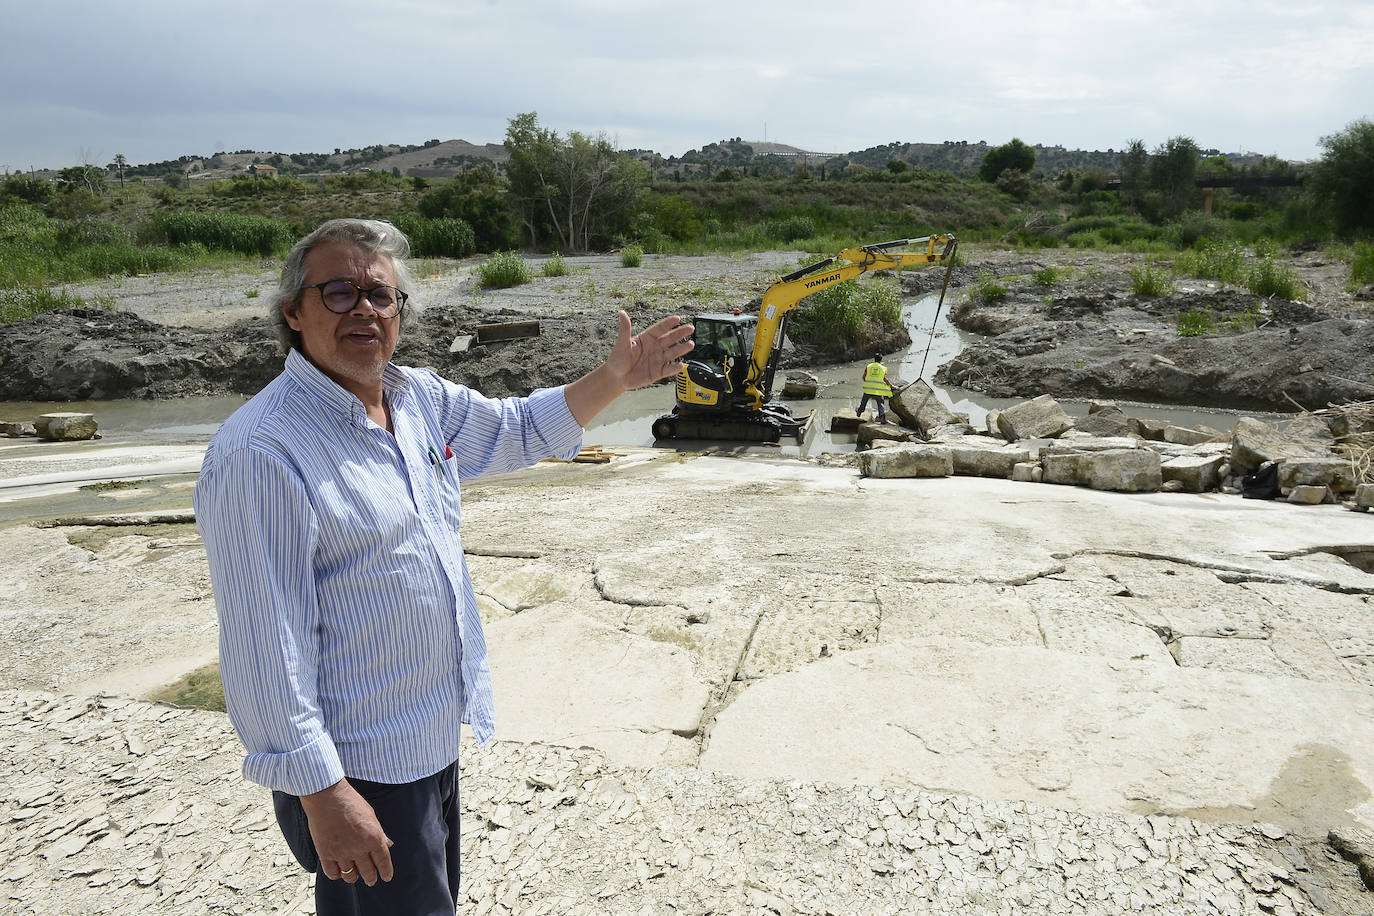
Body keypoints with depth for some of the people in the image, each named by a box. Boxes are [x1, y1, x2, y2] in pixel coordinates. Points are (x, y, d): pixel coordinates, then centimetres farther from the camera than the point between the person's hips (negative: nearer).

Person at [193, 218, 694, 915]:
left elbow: (519, 430, 20)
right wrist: (322, 793, -24)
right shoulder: (260, 453, -23)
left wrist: (615, 378, 11)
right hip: (355, 772, -8)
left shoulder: (421, 398, 2)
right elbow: (265, 646, -24)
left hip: (435, 745, 8)